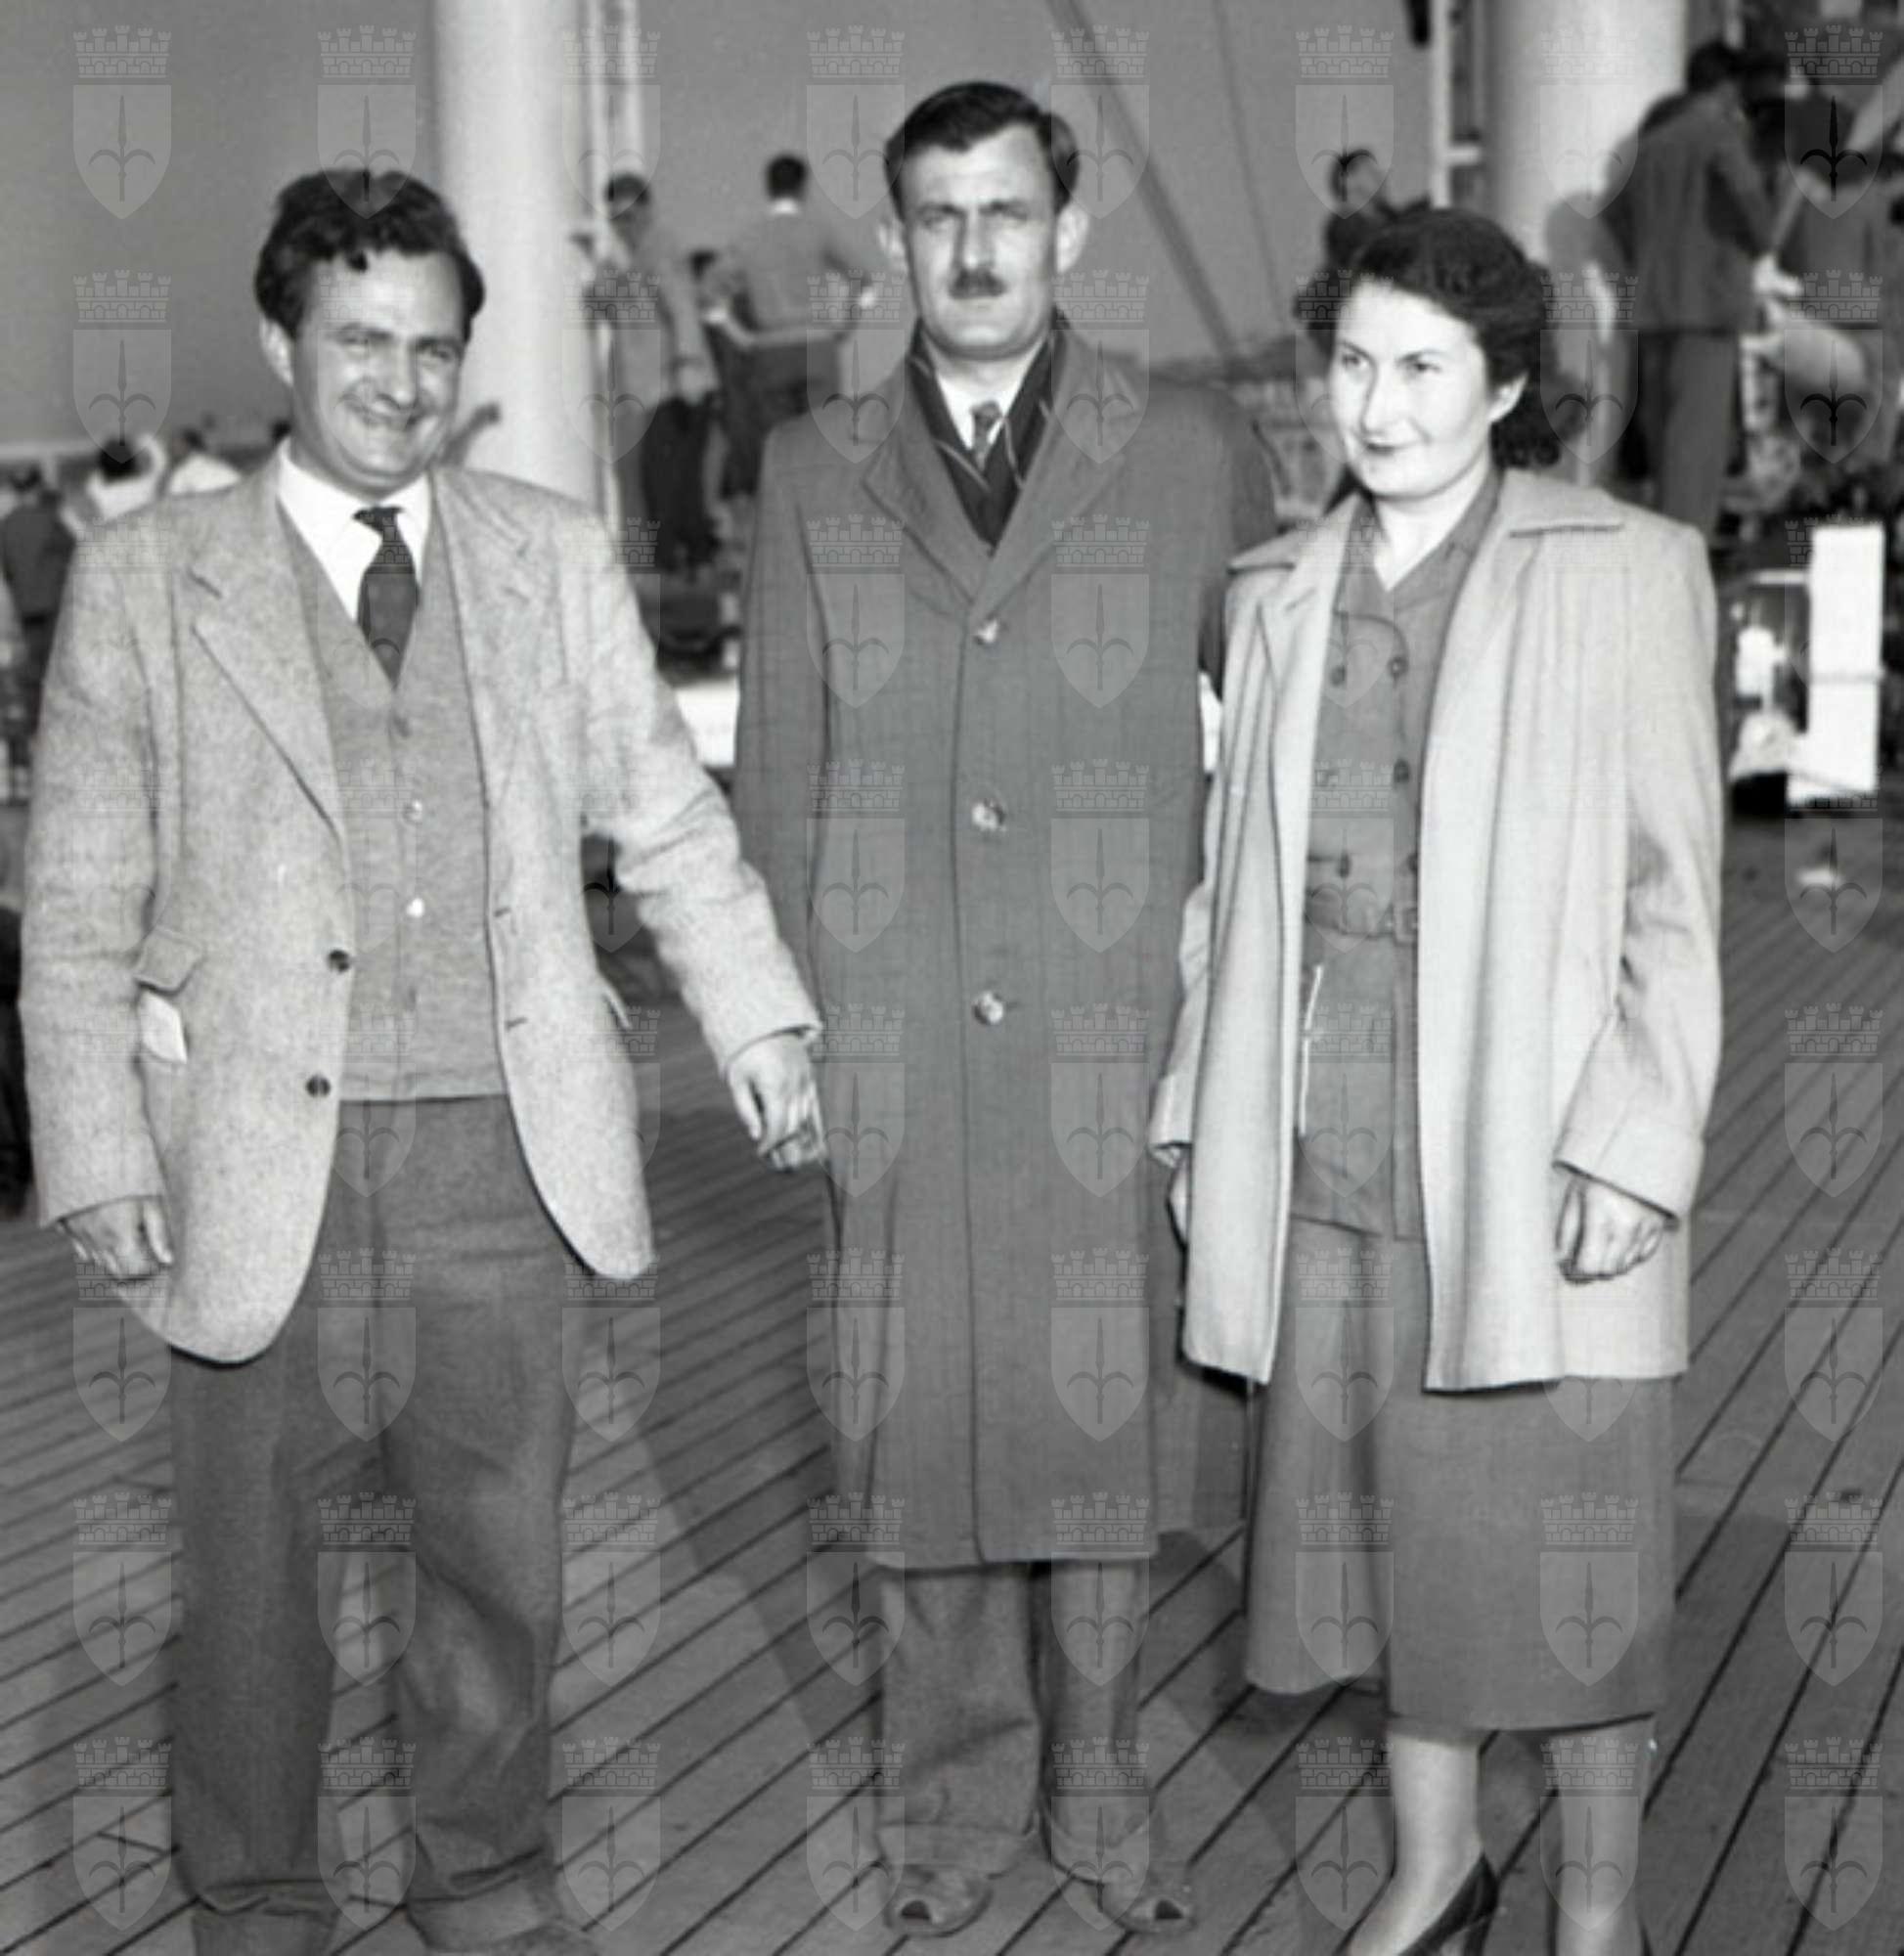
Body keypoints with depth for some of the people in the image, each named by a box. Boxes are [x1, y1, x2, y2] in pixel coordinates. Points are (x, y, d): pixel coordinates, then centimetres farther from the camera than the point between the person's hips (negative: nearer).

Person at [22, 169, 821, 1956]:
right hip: (258, 1147, -2)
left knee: (501, 1545, 11)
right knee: (251, 1558, 9)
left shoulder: (552, 558, 8)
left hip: (500, 1139, 2)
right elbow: (78, 905, 1)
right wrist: (97, 1161, -6)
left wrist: (756, 1020, 1)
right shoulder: (144, 576, 1)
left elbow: (667, 818, 11)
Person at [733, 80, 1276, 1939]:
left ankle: (1094, 1783, 24)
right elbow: (775, 769, 9)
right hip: (893, 1043, 1)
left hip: (1116, 1036, -1)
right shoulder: (812, 470, 8)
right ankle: (958, 1786, 26)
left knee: (1102, 1411, 4)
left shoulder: (1192, 455, 3)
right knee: (923, 1423, 8)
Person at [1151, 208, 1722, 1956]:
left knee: (1560, 1537, 3)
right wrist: (1203, 1111, 12)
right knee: (1377, 1521, 12)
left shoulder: (1627, 574, -3)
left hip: (1529, 1141, -4)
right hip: (1326, 1142, 4)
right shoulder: (1280, 592, 12)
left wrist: (1631, 1142, -12)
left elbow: (1674, 893, -6)